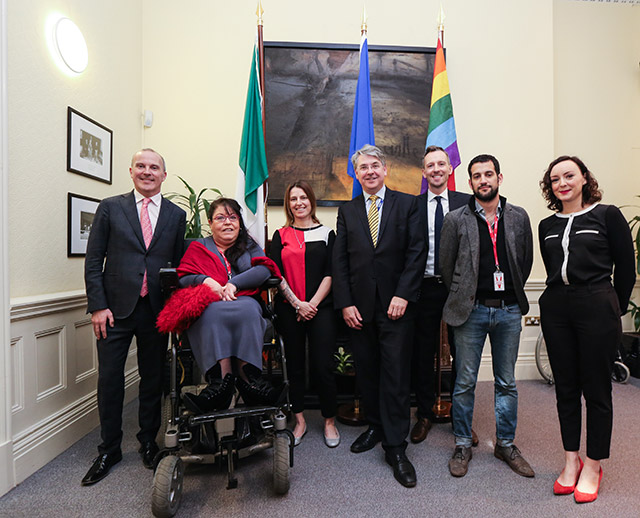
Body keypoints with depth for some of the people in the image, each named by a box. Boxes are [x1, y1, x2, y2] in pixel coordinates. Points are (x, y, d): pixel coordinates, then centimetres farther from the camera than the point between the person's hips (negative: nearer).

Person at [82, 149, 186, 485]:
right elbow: (93, 261, 1)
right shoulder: (110, 207, 5)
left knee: (153, 379, 11)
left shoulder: (176, 215, 8)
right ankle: (109, 450, 28)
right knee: (109, 379, 8)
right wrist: (98, 306, -7)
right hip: (115, 309, 0)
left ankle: (148, 443, 31)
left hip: (156, 310, 1)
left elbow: (179, 264, 7)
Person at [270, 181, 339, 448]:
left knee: (323, 366, -2)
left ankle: (329, 421, 18)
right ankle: (300, 421, 24)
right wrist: (297, 304, -9)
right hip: (288, 309, 1)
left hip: (320, 308, -1)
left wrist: (313, 303, -9)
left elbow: (330, 273, 1)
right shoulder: (281, 236, 9)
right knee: (295, 366, 8)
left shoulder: (326, 233, 8)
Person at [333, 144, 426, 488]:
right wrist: (345, 303, -2)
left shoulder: (407, 204, 5)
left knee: (396, 374, 0)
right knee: (366, 371, 11)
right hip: (359, 305, 3)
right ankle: (375, 426, 31)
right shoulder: (347, 211, 12)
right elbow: (339, 260, 6)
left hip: (396, 304, -2)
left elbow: (417, 251, -2)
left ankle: (395, 446, 12)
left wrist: (403, 295, -11)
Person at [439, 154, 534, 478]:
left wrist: (512, 294, 11)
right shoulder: (456, 220, -2)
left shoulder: (518, 217, 5)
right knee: (465, 382, 6)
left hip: (509, 311, 3)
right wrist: (462, 297, 7)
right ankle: (462, 445, 23)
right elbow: (446, 265, 3)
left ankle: (506, 444, 31)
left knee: (506, 383, 13)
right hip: (471, 311, -2)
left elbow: (526, 261, 12)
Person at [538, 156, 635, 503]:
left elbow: (626, 267, 2)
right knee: (565, 388, 11)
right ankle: (571, 461, 26)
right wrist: (561, 297, 12)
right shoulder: (547, 226, 12)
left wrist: (614, 308, 7)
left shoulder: (607, 215, 1)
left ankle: (592, 467, 22)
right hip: (555, 310, 4)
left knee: (596, 390, 6)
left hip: (596, 309, -4)